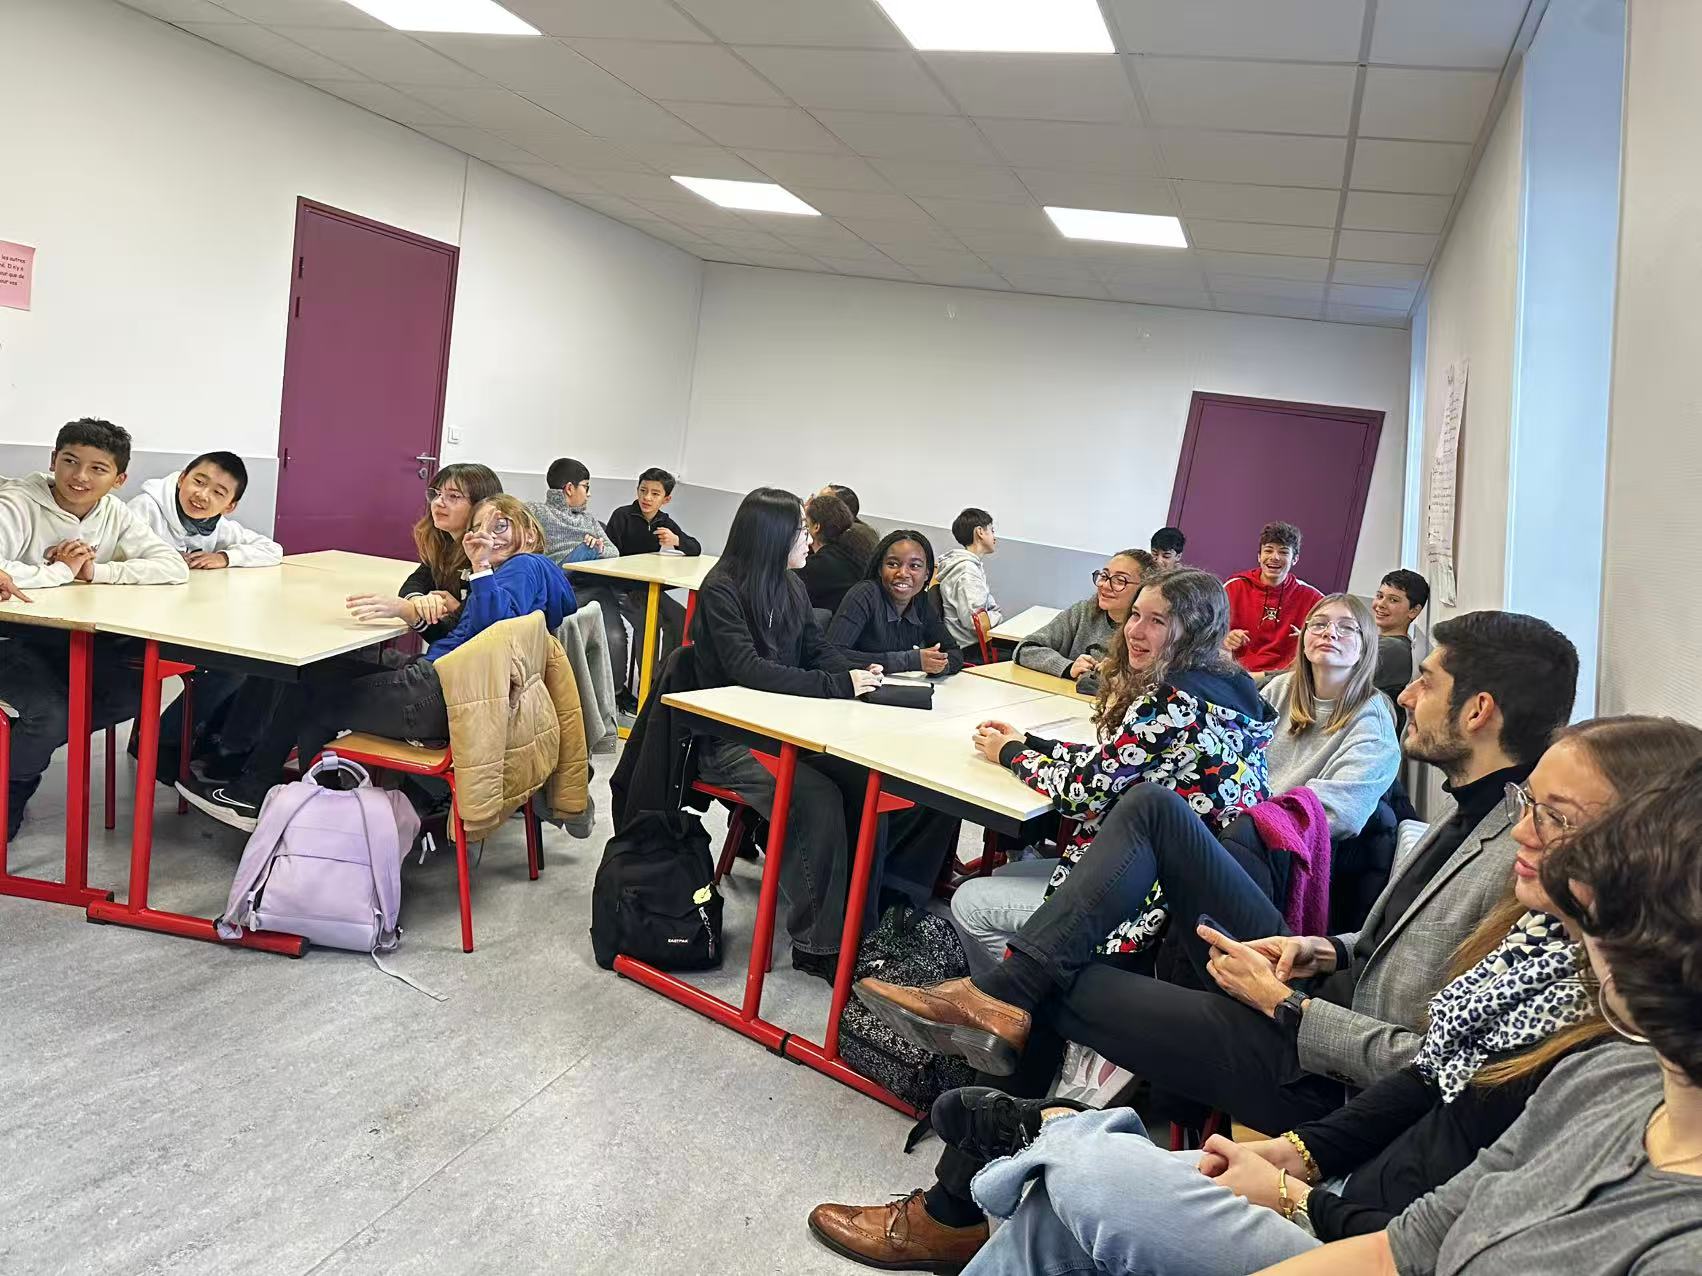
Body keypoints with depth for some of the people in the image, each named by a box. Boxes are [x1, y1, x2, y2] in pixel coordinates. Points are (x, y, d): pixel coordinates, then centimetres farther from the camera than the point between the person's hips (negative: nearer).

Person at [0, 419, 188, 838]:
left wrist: (94, 571, -23)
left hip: (69, 635, 6)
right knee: (50, 713, -25)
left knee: (128, 697, -12)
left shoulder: (117, 515, -3)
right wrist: (63, 571, -24)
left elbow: (175, 567, -15)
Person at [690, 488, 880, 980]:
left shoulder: (791, 587, 10)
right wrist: (838, 686, -27)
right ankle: (816, 944, -15)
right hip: (730, 739, -7)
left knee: (864, 783, -19)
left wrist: (856, 675, -12)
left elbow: (818, 651, 11)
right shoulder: (722, 589, -13)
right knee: (818, 799, -28)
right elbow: (747, 669, -24)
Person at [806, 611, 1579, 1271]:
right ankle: (1000, 988, -8)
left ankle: (954, 1213, 19)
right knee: (1153, 807, -3)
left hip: (1322, 1078, -9)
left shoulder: (1521, 858, -24)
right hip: (1329, 998, 9)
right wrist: (1329, 952, -1)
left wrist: (1280, 1004, -18)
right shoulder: (1481, 807, 5)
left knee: (1050, 985, -3)